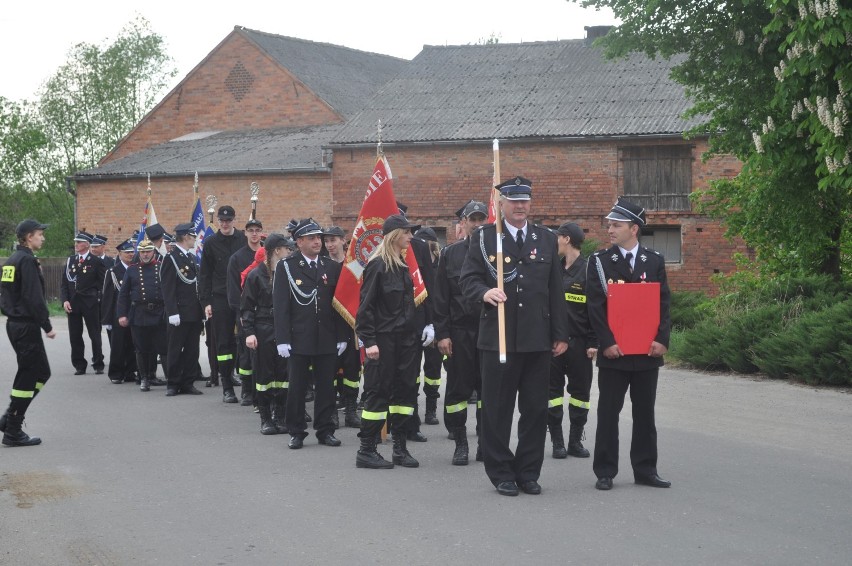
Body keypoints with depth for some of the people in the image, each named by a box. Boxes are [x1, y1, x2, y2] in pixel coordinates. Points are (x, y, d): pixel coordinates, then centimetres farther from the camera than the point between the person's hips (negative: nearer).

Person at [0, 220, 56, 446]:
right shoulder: (27, 260, -16)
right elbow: (34, 298, -22)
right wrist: (47, 326, -16)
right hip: (27, 326, -10)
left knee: (41, 372, 16)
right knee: (28, 376, -3)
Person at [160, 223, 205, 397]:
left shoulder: (192, 257, 16)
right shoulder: (171, 258, -9)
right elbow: (168, 289, -13)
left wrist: (201, 310, 16)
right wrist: (172, 312, -19)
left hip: (195, 313, 8)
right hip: (180, 314, -8)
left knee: (192, 350, 8)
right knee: (175, 350, 0)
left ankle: (188, 383, 13)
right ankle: (173, 384, 6)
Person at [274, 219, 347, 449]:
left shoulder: (332, 267, 8)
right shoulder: (286, 267, -1)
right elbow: (280, 305, -5)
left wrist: (341, 336, 5)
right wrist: (282, 339, -11)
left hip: (327, 340, 3)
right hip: (299, 340, -3)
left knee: (326, 387, 7)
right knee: (297, 387, 3)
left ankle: (325, 430, 16)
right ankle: (296, 433, 12)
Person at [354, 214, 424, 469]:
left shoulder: (402, 265, 15)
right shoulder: (377, 265, -10)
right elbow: (366, 305, -14)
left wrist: (417, 332, 12)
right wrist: (369, 341, -19)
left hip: (404, 339, 8)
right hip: (383, 340, -8)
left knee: (405, 390, 7)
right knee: (378, 392, -5)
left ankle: (400, 448, 13)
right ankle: (366, 450, 1)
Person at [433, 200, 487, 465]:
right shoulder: (449, 254, 3)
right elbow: (440, 297, 1)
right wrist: (442, 334, -5)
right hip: (459, 331, -1)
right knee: (458, 388, 3)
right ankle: (460, 444, 11)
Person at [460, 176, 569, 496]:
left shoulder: (546, 239, 13)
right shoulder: (483, 238, 4)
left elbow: (555, 291, 13)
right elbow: (468, 280, 2)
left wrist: (561, 335, 9)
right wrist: (484, 292, -21)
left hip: (537, 339, 3)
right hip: (497, 338, -3)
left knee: (535, 409, 5)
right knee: (497, 409, 2)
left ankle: (528, 472, 16)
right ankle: (501, 473, 12)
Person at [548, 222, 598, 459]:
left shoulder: (588, 270, -5)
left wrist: (593, 342, -11)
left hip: (579, 342, -3)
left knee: (580, 391, 4)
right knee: (553, 389, 3)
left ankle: (576, 440, 14)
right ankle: (558, 441, 9)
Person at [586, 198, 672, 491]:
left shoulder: (654, 261, 6)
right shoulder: (599, 261, 0)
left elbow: (664, 303, 5)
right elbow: (595, 305, -5)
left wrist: (662, 339, -7)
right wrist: (607, 342, -13)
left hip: (647, 350, 2)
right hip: (613, 351, -2)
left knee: (645, 413, 8)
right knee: (608, 413, 2)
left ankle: (645, 469, 16)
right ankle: (605, 472, 8)